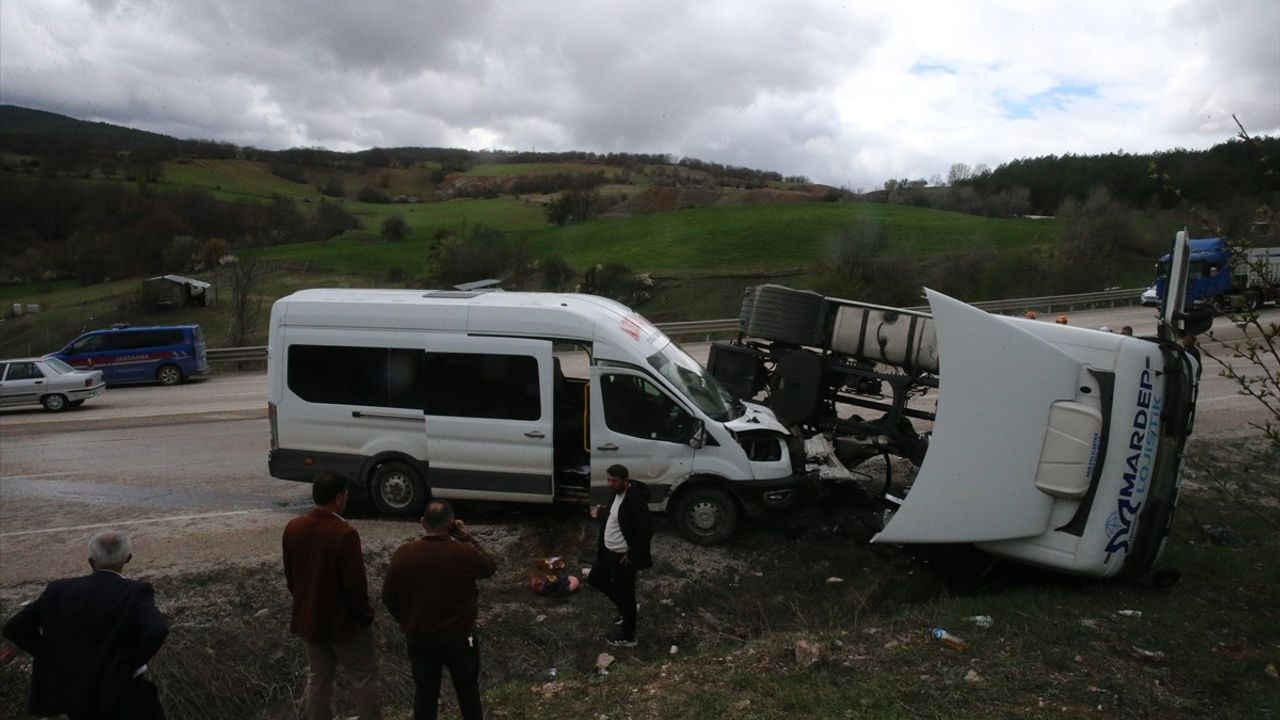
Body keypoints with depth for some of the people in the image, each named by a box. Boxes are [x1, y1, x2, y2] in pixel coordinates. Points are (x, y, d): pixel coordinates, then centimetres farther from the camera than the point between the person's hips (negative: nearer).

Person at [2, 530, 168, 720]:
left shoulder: (60, 590, -5)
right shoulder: (135, 592, -19)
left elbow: (14, 627, 1)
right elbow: (157, 630, -36)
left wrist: (56, 656, 5)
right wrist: (136, 662, -17)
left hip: (75, 692, 5)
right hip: (122, 694, -5)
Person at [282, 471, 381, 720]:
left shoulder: (293, 528, -4)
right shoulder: (344, 533, -25)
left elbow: (290, 576, 8)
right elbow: (355, 583, -21)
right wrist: (365, 614, -5)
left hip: (307, 618, 6)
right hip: (343, 620, -6)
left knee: (317, 677, 20)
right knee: (364, 676, 10)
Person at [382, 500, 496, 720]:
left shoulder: (403, 554, -13)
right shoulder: (464, 553, -21)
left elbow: (389, 598, -2)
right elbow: (490, 567, 0)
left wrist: (408, 623, 13)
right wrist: (469, 538, 1)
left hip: (418, 638, 2)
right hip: (459, 637, -2)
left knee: (424, 691, 18)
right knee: (468, 690, 20)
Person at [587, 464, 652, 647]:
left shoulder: (635, 500, -28)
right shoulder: (618, 494, 1)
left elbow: (646, 530, -28)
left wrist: (632, 555, -23)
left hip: (623, 557, -10)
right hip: (609, 551, 10)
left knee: (625, 596, 7)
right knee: (595, 579, 23)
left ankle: (627, 637, 25)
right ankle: (624, 608, 38)